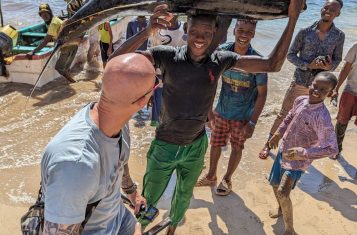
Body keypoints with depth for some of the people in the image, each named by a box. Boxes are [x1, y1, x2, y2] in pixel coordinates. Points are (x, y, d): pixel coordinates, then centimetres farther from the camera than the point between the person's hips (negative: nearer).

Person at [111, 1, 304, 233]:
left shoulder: (221, 60, -11)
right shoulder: (168, 55, -20)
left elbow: (273, 64, -11)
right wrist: (147, 31, -42)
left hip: (196, 146, 3)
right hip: (165, 145, -3)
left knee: (184, 196, 26)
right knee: (149, 198, 17)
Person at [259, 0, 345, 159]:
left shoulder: (339, 36, -2)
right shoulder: (305, 32, -7)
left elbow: (337, 60, 6)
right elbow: (290, 55, -4)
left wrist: (330, 66, -18)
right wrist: (309, 65, -20)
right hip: (299, 83, -2)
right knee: (283, 115, 5)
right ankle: (268, 144, 20)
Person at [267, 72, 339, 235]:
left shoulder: (322, 118, -29)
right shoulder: (300, 100, -8)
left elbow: (331, 149, -30)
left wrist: (303, 153, -37)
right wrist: (278, 134, 11)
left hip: (298, 160, -7)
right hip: (284, 151, 7)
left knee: (283, 193, -15)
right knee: (275, 184, 20)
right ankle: (281, 209, 49)